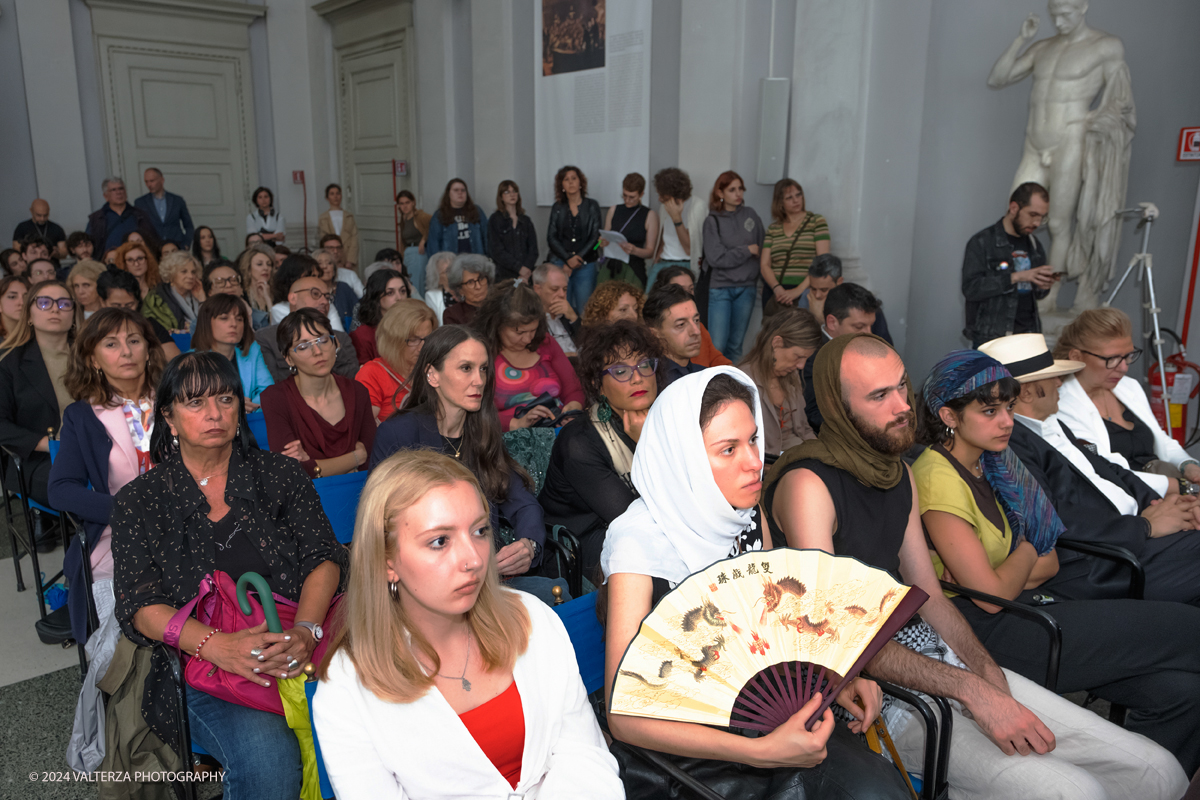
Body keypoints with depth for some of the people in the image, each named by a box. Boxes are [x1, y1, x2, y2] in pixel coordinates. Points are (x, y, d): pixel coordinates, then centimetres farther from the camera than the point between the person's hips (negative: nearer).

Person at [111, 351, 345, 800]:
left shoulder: (280, 474, 11)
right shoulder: (139, 501, 9)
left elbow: (323, 556, 2)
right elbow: (141, 605, -1)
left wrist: (306, 631, -19)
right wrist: (217, 645, -21)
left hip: (295, 649, 2)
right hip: (199, 664, -1)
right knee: (268, 755, -30)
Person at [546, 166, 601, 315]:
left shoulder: (592, 206, 6)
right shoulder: (557, 208, 10)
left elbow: (595, 237, 0)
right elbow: (551, 238, 3)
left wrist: (578, 259, -8)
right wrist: (568, 259, -10)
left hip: (585, 265, -1)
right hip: (560, 263, 1)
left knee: (584, 309, -5)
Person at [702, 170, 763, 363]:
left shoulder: (750, 215, 9)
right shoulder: (713, 221, -2)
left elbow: (762, 248, 13)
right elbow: (715, 258, -10)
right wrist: (747, 250, -5)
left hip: (746, 288, 4)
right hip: (720, 289, -3)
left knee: (736, 345, 8)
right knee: (717, 345, -10)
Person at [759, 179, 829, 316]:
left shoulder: (816, 221, 5)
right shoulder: (773, 229, 14)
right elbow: (764, 264, 8)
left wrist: (799, 289, -14)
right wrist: (778, 289, -12)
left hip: (805, 293, -3)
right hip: (774, 293, 3)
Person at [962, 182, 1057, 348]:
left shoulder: (1034, 245, 14)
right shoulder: (981, 243, -5)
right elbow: (971, 288, -17)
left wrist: (1043, 287, 0)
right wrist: (1016, 277, -20)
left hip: (1028, 336, 6)